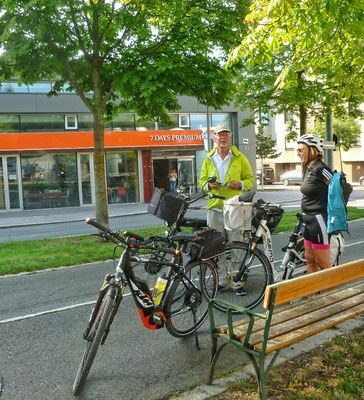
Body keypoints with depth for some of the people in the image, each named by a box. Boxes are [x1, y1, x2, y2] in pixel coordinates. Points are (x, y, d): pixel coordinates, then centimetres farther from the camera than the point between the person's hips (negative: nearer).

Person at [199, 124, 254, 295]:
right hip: (214, 207, 2)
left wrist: (240, 184, -12)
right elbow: (202, 180, 17)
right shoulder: (208, 160, 12)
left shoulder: (239, 158, 6)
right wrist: (209, 185, -6)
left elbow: (250, 178, 9)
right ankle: (222, 281, 17)